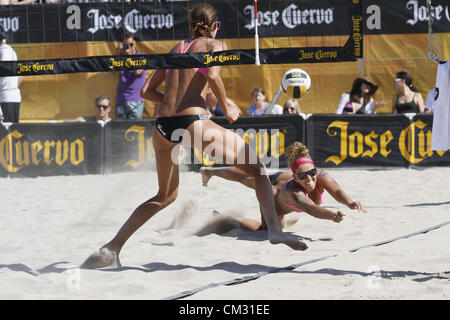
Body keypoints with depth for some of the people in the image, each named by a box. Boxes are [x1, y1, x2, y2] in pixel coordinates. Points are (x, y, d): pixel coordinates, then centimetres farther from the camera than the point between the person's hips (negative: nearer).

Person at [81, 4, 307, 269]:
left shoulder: (176, 49, 25)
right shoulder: (215, 44, 10)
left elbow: (147, 91, 23)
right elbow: (213, 75, -11)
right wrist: (226, 107, 1)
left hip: (163, 125, 6)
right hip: (194, 121, -6)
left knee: (166, 196, 23)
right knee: (258, 169, 6)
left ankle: (112, 248, 16)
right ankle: (274, 229, -14)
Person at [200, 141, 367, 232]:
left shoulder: (322, 177, -44)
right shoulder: (292, 191, -53)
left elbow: (336, 191, -61)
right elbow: (310, 209, -71)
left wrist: (350, 202, -83)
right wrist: (332, 215, -90)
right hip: (272, 194, -6)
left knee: (245, 179, 31)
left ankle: (209, 171, 62)